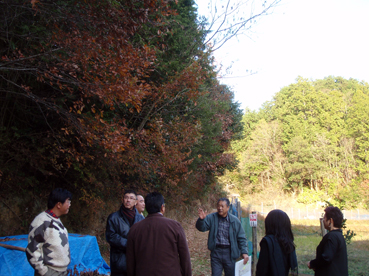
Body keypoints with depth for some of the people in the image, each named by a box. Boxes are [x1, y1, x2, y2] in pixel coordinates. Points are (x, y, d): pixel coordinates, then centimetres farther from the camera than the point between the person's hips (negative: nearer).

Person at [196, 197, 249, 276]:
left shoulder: (235, 221, 0)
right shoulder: (212, 218, 0)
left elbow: (241, 238, 3)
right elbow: (202, 227, -10)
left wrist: (244, 252, -6)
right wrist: (201, 219, -31)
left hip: (230, 253, 0)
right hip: (216, 252, 0)